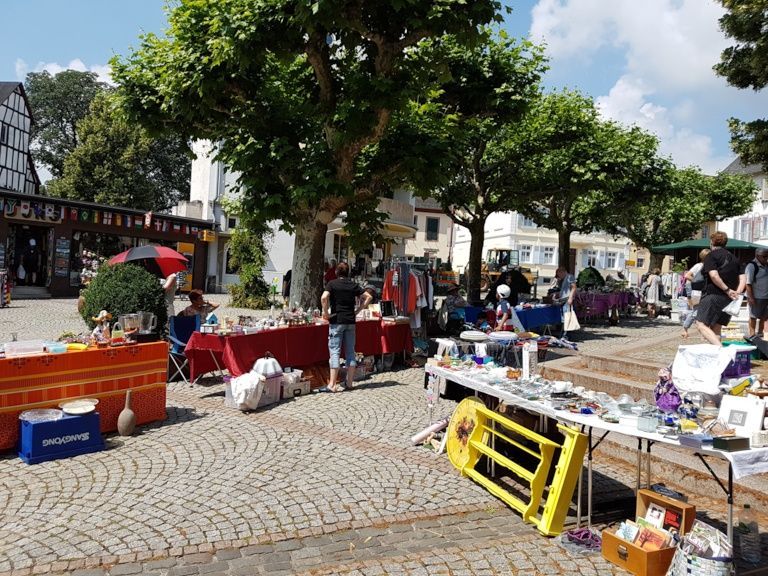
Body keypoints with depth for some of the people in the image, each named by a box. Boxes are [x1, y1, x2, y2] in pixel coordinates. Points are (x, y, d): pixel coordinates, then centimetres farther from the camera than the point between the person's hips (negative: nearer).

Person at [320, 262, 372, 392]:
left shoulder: (332, 283, -3)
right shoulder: (353, 285, 8)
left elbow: (324, 297, -19)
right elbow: (368, 297, 6)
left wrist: (325, 312, -7)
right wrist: (358, 310, 8)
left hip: (336, 321, -4)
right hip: (350, 321, 4)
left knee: (334, 352, -4)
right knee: (350, 351, 10)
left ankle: (332, 385, -7)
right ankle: (349, 382, 15)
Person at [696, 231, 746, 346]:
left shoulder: (711, 256, -4)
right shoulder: (734, 258, 17)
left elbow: (714, 275, -19)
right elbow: (743, 277, 9)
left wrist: (727, 290, -14)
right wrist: (738, 292, -4)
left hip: (714, 295, -7)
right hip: (729, 299, 7)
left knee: (701, 324, -10)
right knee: (716, 328, 15)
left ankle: (720, 348, -28)